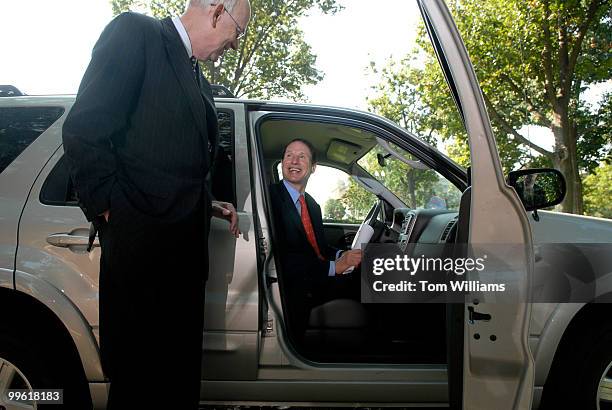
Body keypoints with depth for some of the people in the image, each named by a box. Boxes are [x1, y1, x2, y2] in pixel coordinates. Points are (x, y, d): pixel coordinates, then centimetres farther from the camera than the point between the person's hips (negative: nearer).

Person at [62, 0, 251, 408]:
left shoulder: (200, 82, 22)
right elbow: (84, 129, -12)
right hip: (141, 237, -8)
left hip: (185, 244, 8)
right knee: (139, 377, 1)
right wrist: (110, 209, -13)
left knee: (180, 376, 13)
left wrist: (207, 206, 12)